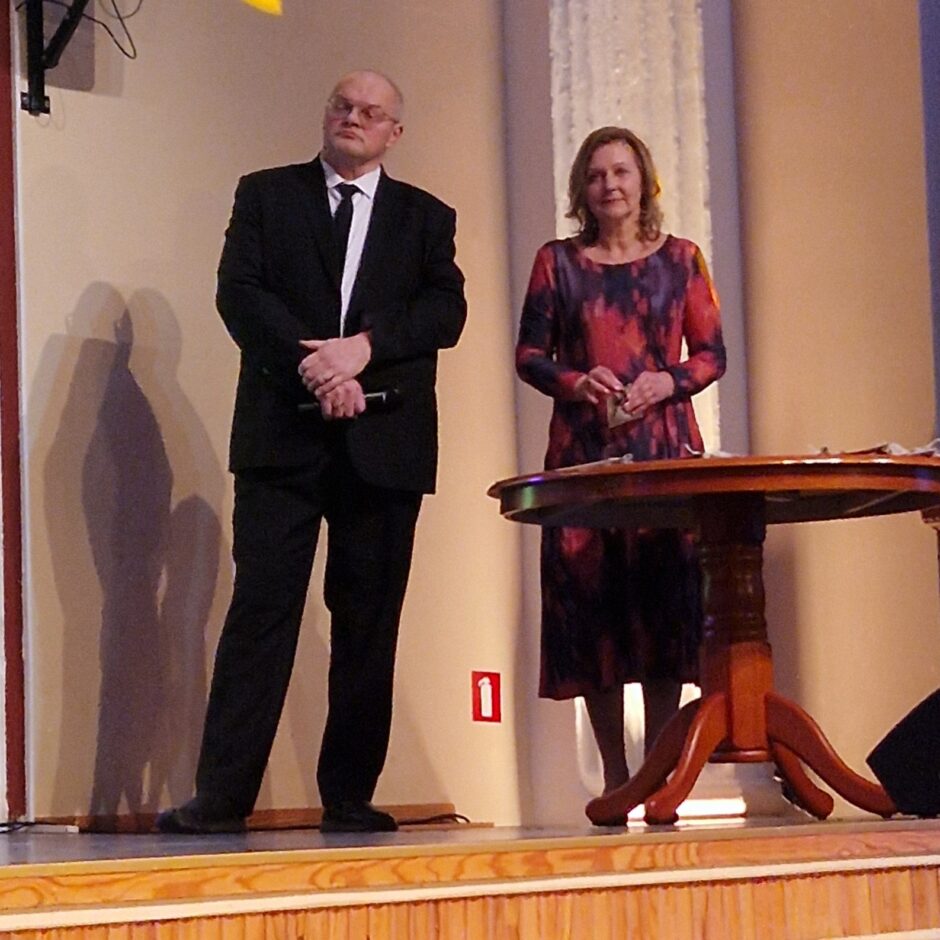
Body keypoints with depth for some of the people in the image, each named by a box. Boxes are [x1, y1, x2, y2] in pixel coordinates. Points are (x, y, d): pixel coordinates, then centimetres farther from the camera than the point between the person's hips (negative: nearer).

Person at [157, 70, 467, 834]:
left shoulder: (426, 218, 16)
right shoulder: (265, 195, 13)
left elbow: (446, 311, 1)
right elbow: (239, 293, 0)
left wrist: (363, 347, -15)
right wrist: (314, 365, -13)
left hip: (385, 443, 2)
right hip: (284, 435, -1)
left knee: (369, 622, 2)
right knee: (262, 611, -8)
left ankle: (350, 796, 7)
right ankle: (221, 796, -9)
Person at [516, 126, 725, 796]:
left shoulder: (680, 259, 10)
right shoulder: (557, 262, 10)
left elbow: (712, 355, 8)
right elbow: (529, 354, 8)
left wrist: (668, 382, -10)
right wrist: (575, 382, -11)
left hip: (666, 446, 0)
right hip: (584, 451, 0)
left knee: (665, 596, -6)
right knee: (590, 597, -4)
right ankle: (615, 774, 4)